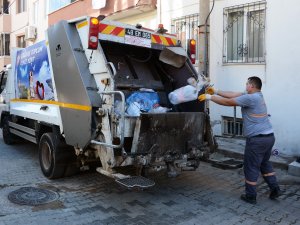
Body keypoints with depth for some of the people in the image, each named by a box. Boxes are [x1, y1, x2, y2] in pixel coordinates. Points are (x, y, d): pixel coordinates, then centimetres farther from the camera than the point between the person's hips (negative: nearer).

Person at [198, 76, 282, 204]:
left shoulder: (250, 98, -15)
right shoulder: (256, 96, 14)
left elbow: (228, 102, -12)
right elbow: (233, 95, 14)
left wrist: (209, 97, -3)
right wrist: (216, 92, 15)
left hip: (257, 139, -9)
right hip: (269, 137, 9)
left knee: (251, 168, 4)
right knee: (265, 164, 25)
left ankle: (250, 196, 16)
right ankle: (274, 189, 27)